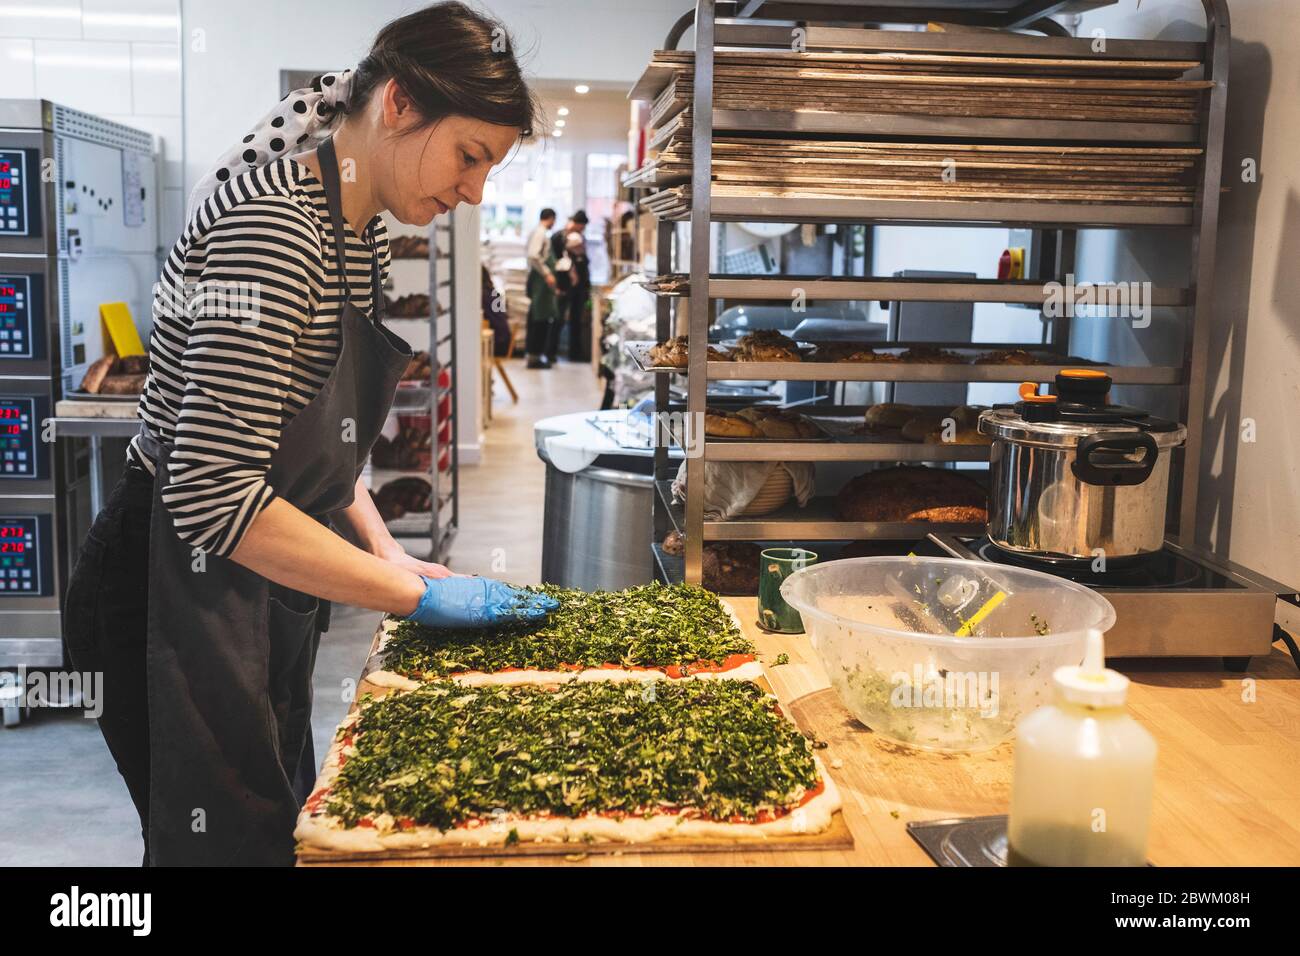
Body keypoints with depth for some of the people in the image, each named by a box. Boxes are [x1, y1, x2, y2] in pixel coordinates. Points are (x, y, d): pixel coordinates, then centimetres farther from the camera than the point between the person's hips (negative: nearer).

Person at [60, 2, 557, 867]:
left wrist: (387, 552, 3)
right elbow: (215, 493, -30)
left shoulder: (361, 230, 6)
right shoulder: (270, 223, -25)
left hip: (266, 598, 9)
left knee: (283, 823, 23)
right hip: (186, 592, -9)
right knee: (230, 837, 7)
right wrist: (417, 594, -22)